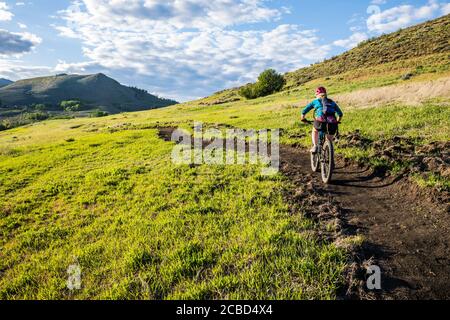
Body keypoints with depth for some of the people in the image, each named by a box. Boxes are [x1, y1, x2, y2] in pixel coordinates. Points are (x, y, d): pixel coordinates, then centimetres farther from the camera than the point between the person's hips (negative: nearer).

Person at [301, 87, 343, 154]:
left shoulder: (315, 101, 24)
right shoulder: (332, 102, 30)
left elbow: (304, 111, 23)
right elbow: (340, 114, 34)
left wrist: (303, 119, 41)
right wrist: (337, 122, 51)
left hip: (321, 121, -2)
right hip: (332, 124, 2)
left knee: (315, 131, 31)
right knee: (330, 140, 25)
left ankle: (315, 147, 15)